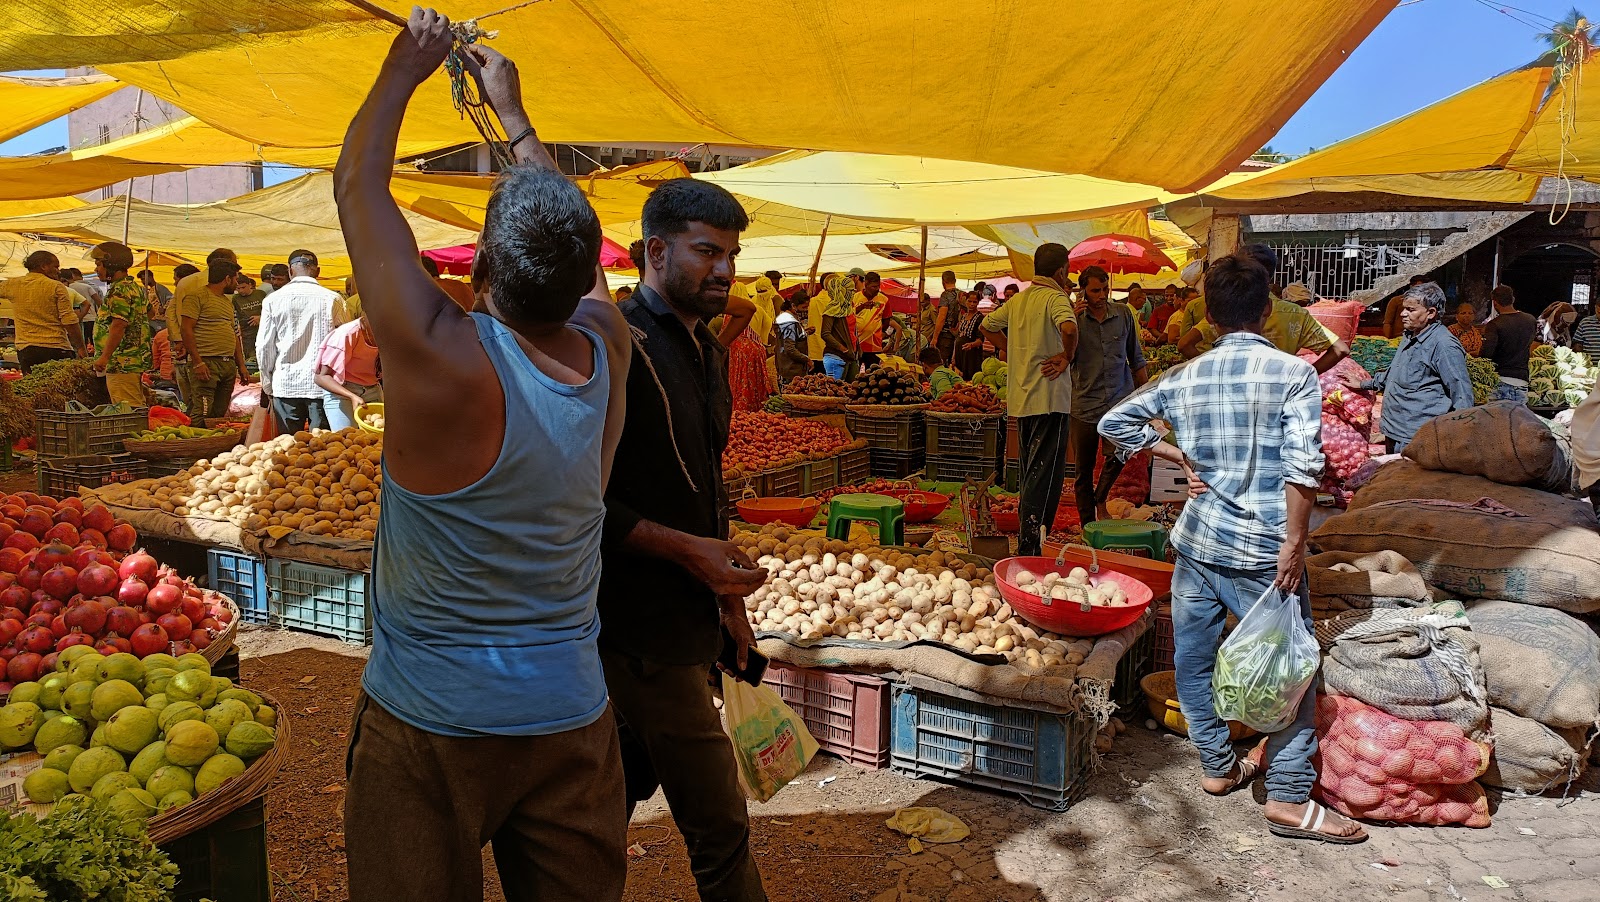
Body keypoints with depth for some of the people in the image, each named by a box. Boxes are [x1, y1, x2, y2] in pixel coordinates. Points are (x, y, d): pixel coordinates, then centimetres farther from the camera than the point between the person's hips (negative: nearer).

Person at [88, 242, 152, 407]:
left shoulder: (120, 290, -14)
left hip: (122, 362, -11)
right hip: (137, 360, 11)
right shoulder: (136, 287, 17)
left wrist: (104, 357, -22)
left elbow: (118, 326, -22)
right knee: (137, 408, 13)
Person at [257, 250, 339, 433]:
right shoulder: (332, 299, -2)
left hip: (285, 385, 1)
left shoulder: (273, 300, 2)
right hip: (323, 385, -1)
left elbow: (263, 347, 4)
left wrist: (267, 384, 15)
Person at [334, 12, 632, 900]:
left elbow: (357, 184, -7)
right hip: (571, 719, 4)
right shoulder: (605, 344, -9)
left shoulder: (444, 358, -21)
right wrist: (511, 109, 23)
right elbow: (568, 233, 12)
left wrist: (404, 68, 7)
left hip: (430, 726, -4)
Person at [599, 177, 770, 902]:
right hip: (642, 625, -9)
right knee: (717, 824, -1)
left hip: (688, 618, 9)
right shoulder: (619, 346, -15)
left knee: (625, 785, 20)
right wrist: (687, 550, -21)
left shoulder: (705, 351, 14)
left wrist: (729, 594, 17)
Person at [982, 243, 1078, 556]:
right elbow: (1069, 327, -31)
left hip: (1021, 397, 8)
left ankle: (1025, 538, 25)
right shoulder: (1056, 298, -11)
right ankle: (1030, 544, -9)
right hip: (1049, 397, -8)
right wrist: (1067, 357, -15)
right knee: (1046, 472, -6)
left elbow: (988, 324, 26)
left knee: (1030, 470, 18)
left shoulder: (1018, 299, 13)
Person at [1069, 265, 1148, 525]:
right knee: (1083, 470, 6)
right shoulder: (1075, 318, -1)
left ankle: (1101, 500, 11)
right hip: (1085, 403, 0)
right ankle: (1087, 526, 19)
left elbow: (1136, 359, 13)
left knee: (1119, 454, -17)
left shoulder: (1124, 313, 5)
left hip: (1120, 400, 1)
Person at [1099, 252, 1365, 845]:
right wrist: (1295, 543, -10)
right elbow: (1302, 467, -16)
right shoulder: (1293, 374, -8)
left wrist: (1180, 457, 9)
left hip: (1196, 542, 4)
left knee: (1194, 659, 17)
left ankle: (1217, 767, 31)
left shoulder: (1185, 376, 3)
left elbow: (1114, 422, 5)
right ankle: (1289, 800, 9)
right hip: (1262, 550, -4)